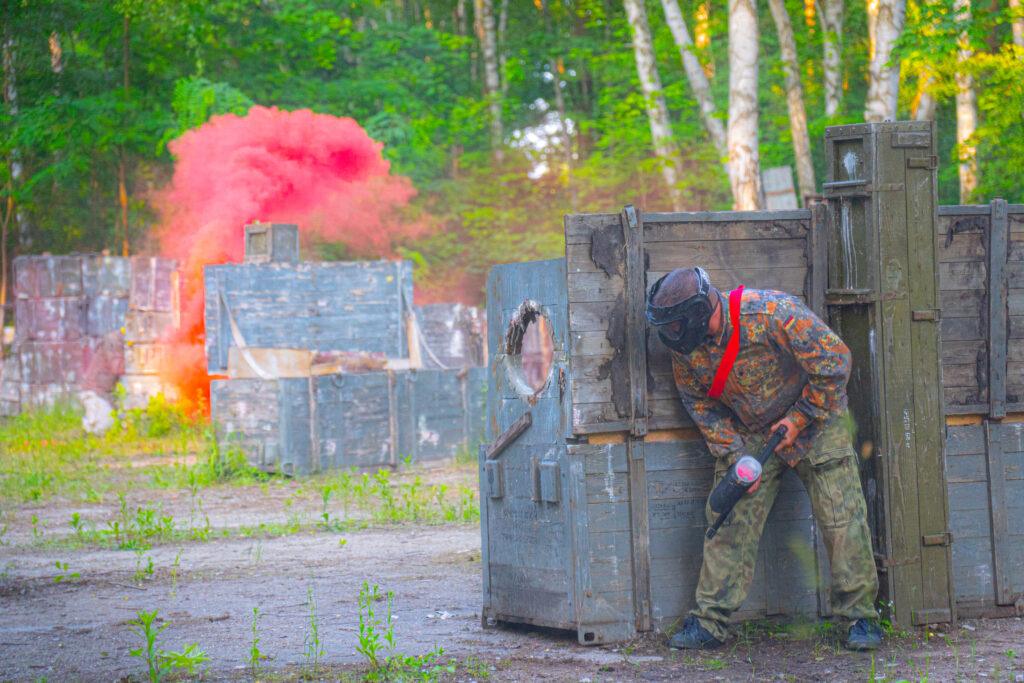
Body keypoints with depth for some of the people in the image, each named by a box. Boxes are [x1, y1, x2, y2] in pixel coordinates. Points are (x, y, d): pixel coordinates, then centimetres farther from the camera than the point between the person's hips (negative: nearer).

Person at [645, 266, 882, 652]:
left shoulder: (772, 313, -31)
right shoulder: (685, 347, -13)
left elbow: (834, 359, -23)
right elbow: (702, 406, 0)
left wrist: (800, 418, -18)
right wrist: (736, 456, -11)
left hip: (815, 420, -4)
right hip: (749, 435, 4)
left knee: (841, 516, -8)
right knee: (729, 521, -4)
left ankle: (859, 617, 1)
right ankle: (709, 623, 1)